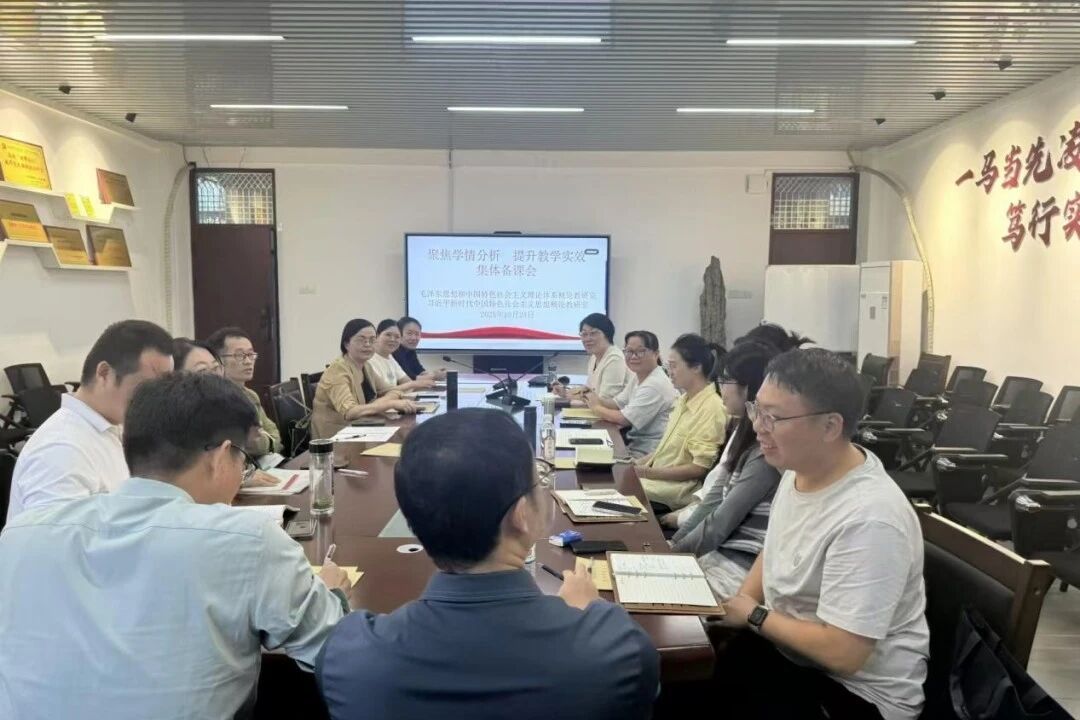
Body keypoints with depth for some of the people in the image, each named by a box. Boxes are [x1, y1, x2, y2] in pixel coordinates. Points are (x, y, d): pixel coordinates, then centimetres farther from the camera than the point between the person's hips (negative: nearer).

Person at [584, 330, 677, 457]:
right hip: (635, 444, 9)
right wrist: (595, 399, -6)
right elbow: (617, 403, 14)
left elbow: (624, 419, -20)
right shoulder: (636, 377, 10)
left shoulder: (655, 385, -22)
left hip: (648, 453, -9)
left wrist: (596, 407, -4)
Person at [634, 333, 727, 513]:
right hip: (659, 476, 8)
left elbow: (700, 468, -19)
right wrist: (639, 464, 2)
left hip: (681, 487, -8)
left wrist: (650, 472, -17)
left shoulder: (712, 408, -17)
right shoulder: (684, 400, 10)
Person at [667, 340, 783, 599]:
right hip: (720, 548, 8)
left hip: (740, 563, -8)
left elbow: (724, 520, -19)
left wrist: (675, 552, -8)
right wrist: (674, 544, 2)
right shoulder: (745, 432, 8)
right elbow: (714, 498, 9)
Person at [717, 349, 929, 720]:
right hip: (787, 645, 8)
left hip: (855, 690, -7)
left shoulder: (867, 520, -30)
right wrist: (738, 605, -3)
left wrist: (754, 616, -16)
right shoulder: (800, 466, -3)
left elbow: (842, 654, -29)